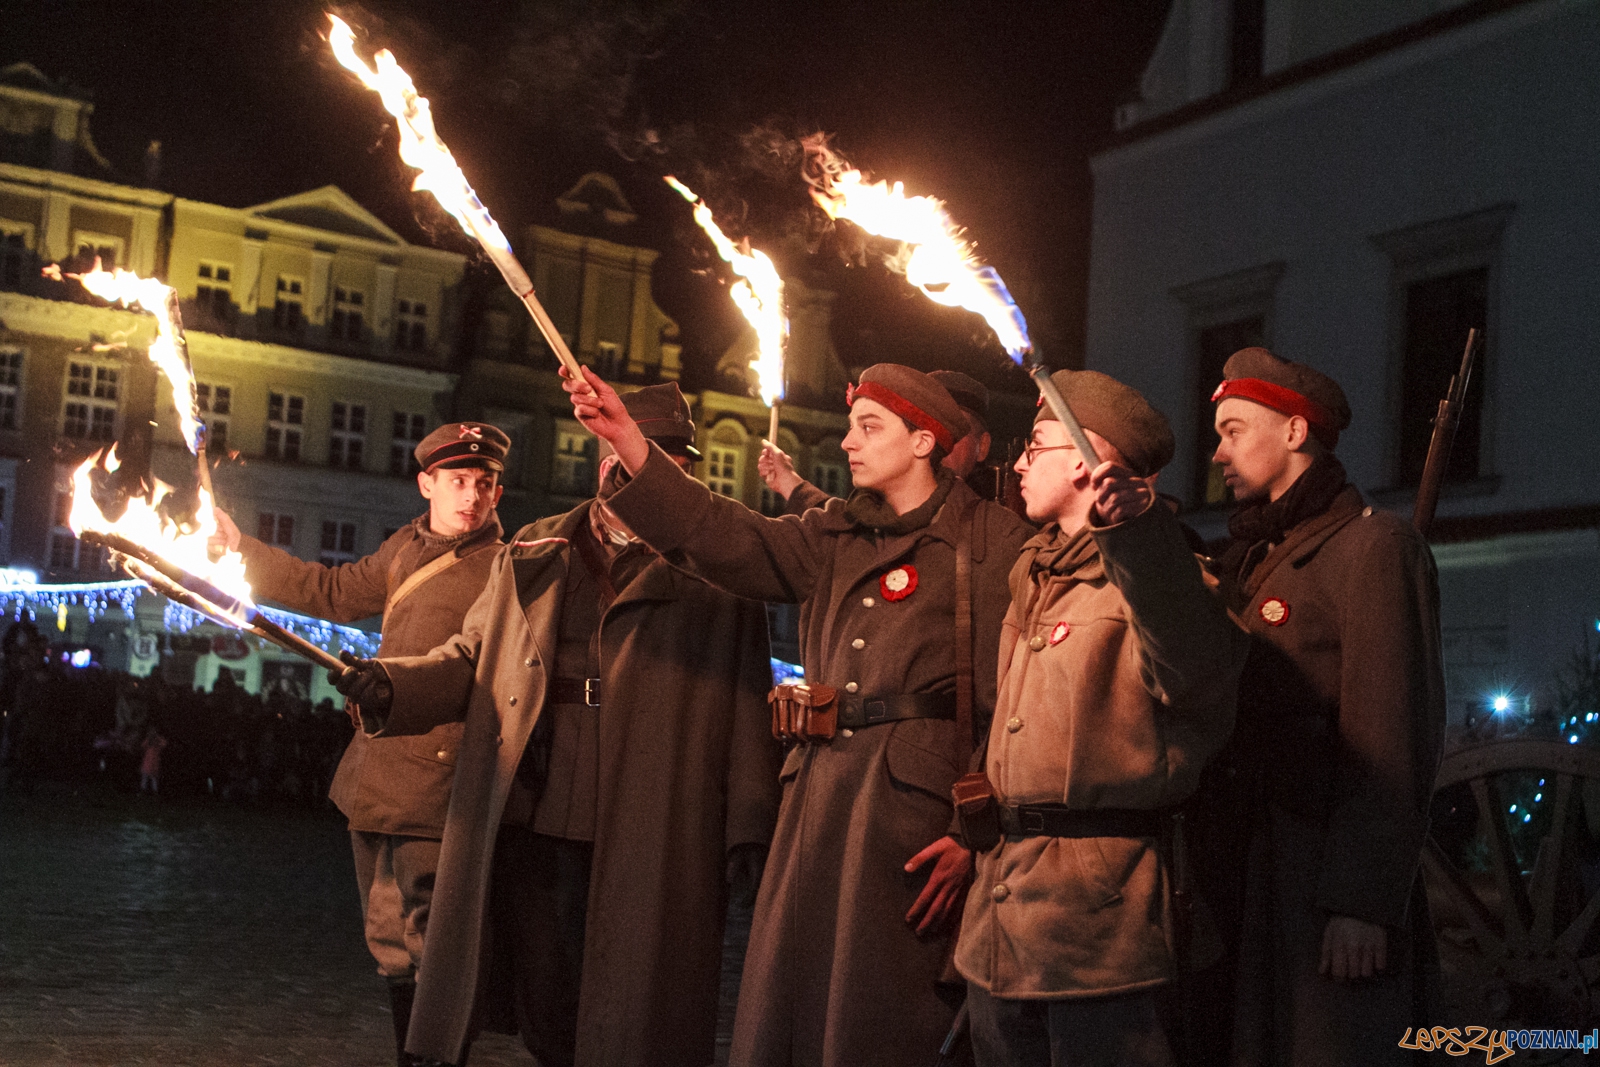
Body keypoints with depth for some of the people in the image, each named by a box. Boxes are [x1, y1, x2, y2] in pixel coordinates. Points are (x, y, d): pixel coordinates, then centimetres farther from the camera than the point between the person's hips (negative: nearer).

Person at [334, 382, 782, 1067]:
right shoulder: (535, 554, 16)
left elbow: (748, 705, 2)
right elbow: (472, 658, 20)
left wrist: (748, 825, -5)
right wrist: (394, 684, 0)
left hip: (651, 846, -3)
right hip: (535, 832, 3)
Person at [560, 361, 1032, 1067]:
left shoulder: (991, 541, -3)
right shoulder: (834, 537, 16)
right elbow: (729, 538, 2)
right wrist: (627, 440, -8)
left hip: (915, 797, -6)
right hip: (821, 789, 6)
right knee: (786, 998, 8)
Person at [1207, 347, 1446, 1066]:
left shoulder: (1371, 545, -7)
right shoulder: (1254, 559, 18)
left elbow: (1391, 737, -15)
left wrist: (1363, 901, -20)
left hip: (1335, 875, -8)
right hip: (1262, 868, 8)